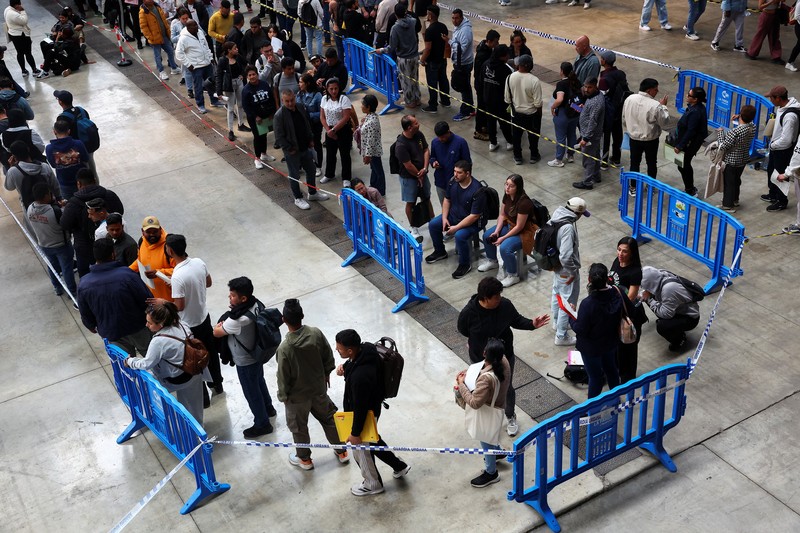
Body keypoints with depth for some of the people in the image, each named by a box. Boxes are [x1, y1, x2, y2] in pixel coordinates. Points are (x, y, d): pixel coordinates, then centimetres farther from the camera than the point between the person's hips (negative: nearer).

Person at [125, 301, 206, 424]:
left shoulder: (159, 341, -28)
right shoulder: (182, 325, -8)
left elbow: (147, 364, -21)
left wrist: (130, 362, -5)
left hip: (179, 380, -7)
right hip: (195, 373, 7)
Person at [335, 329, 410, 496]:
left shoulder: (360, 376, -42)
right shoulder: (366, 349, -16)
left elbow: (360, 408, -29)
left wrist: (355, 433, -16)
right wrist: (344, 367, -10)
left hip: (365, 415, -8)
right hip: (371, 408, 8)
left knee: (361, 450, 18)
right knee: (372, 440, 31)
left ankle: (373, 484, 44)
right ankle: (399, 466, 50)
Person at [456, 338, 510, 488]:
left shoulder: (486, 378, -43)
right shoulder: (503, 362, -19)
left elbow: (474, 403, -34)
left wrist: (461, 383, -23)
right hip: (498, 406, 8)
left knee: (486, 441, 19)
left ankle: (491, 473, 40)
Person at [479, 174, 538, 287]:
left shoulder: (524, 203, -32)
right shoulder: (507, 196, -8)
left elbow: (519, 227, -27)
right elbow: (502, 215, 3)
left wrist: (503, 238, -21)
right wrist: (496, 231, -9)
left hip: (524, 231, -9)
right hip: (509, 224, 9)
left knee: (505, 248, -28)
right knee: (487, 235, 3)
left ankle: (513, 276, -6)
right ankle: (492, 261, 28)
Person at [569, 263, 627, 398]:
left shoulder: (588, 304, -36)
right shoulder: (618, 294, -20)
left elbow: (580, 330, -26)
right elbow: (629, 311, -2)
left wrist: (571, 316, -11)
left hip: (591, 348, -5)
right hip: (611, 342, 5)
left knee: (595, 376, 15)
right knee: (611, 368, 29)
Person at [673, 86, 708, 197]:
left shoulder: (695, 112, -30)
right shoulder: (696, 107, 2)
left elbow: (690, 132, -27)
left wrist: (680, 146, -21)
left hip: (690, 144, -10)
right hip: (691, 142, 10)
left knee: (683, 166, 5)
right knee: (685, 165, 21)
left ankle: (690, 190, 18)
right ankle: (691, 188, 35)